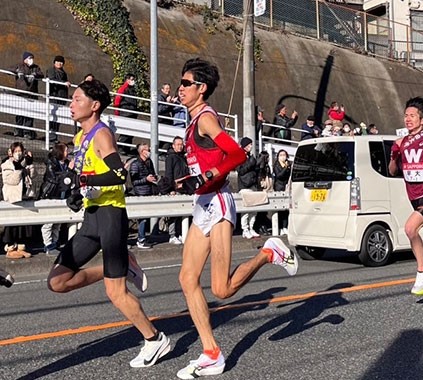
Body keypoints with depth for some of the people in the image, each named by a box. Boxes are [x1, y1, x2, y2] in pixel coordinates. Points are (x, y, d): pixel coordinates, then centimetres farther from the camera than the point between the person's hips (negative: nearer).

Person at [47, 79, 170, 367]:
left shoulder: (101, 134, -11)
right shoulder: (80, 137, 16)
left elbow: (120, 174, -25)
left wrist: (86, 181, -32)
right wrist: (77, 193, 10)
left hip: (110, 215, -9)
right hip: (91, 217, 9)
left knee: (116, 293, -3)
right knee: (57, 281, 5)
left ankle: (155, 340, 16)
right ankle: (124, 268, 15)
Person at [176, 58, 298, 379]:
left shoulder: (206, 118, -11)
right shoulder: (196, 120, 17)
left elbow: (238, 155, -21)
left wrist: (206, 178, -23)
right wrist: (186, 181, 18)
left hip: (216, 204, -10)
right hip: (203, 206, 10)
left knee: (222, 290, -10)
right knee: (188, 279, 5)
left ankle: (270, 253, 12)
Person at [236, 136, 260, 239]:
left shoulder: (251, 157, 21)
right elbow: (241, 170, -12)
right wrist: (250, 163, -14)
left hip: (253, 185, 7)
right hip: (244, 186, -7)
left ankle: (251, 229, 10)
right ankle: (245, 230, -7)